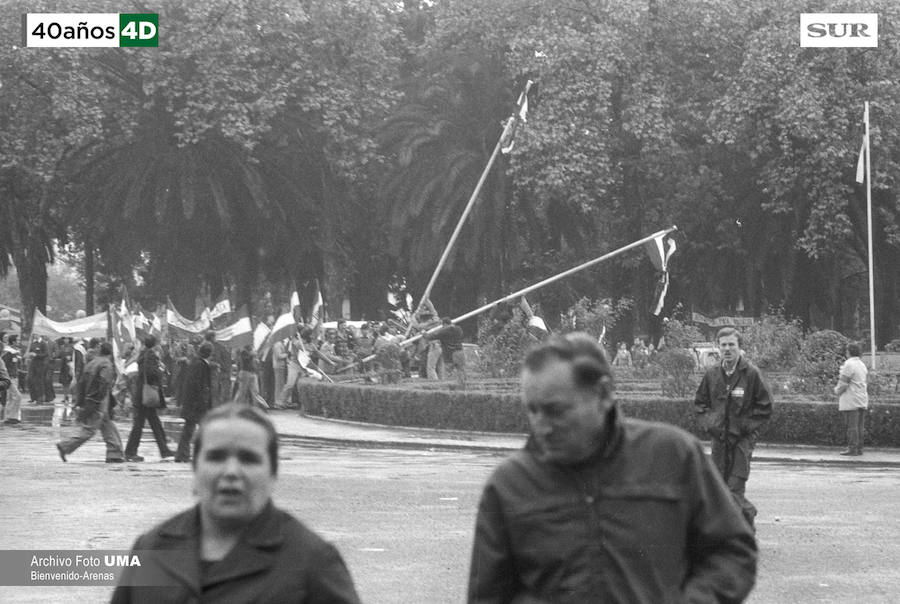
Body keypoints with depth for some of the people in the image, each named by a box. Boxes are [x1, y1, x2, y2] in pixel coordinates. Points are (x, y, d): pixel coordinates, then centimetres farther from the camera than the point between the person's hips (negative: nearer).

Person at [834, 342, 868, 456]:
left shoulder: (848, 365, -13)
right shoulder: (862, 365, 15)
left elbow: (843, 383, -15)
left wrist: (837, 390, 4)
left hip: (851, 400, -8)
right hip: (862, 399, 8)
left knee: (852, 425, -7)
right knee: (859, 426, 8)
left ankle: (852, 449, -8)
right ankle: (859, 448, 9)